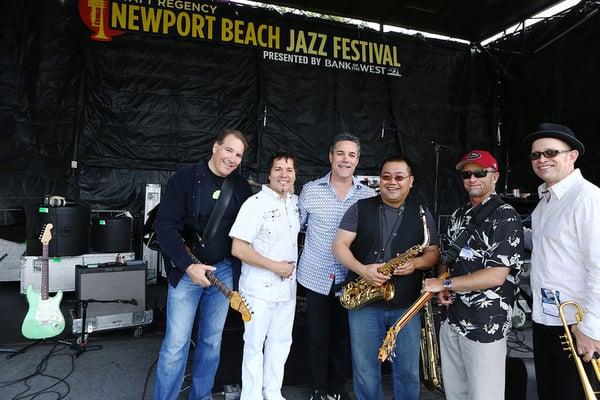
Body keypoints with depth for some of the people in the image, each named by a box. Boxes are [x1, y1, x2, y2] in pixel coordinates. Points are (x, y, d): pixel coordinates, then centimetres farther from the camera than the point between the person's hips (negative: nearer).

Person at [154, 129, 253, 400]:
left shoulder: (241, 187, 4)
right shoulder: (185, 178, -9)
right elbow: (165, 227, -14)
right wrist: (188, 266, -21)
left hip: (223, 271, 4)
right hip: (186, 270, -4)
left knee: (212, 341, 14)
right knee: (175, 344, 0)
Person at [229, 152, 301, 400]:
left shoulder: (296, 202, 5)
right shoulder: (255, 203, -16)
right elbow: (238, 249, -20)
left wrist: (293, 264, 10)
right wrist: (275, 266, -17)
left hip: (287, 286, 7)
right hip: (260, 289, -7)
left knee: (281, 342, 18)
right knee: (255, 345, 8)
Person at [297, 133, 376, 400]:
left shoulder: (369, 195, 0)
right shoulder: (310, 190, -2)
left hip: (351, 280, 1)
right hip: (316, 277, 0)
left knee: (344, 338, 13)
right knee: (318, 338, 11)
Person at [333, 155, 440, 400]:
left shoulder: (421, 212, 5)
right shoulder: (360, 208, 0)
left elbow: (433, 253, 8)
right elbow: (339, 245, -4)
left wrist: (415, 263, -15)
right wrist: (362, 270, -20)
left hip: (407, 305, 1)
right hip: (364, 303, 0)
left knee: (408, 371, 12)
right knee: (365, 372, 10)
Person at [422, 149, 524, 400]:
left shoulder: (505, 217, -12)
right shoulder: (459, 215, 11)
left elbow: (496, 276, -20)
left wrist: (445, 284, -14)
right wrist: (442, 288, 0)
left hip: (485, 326, -7)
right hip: (451, 319, 7)